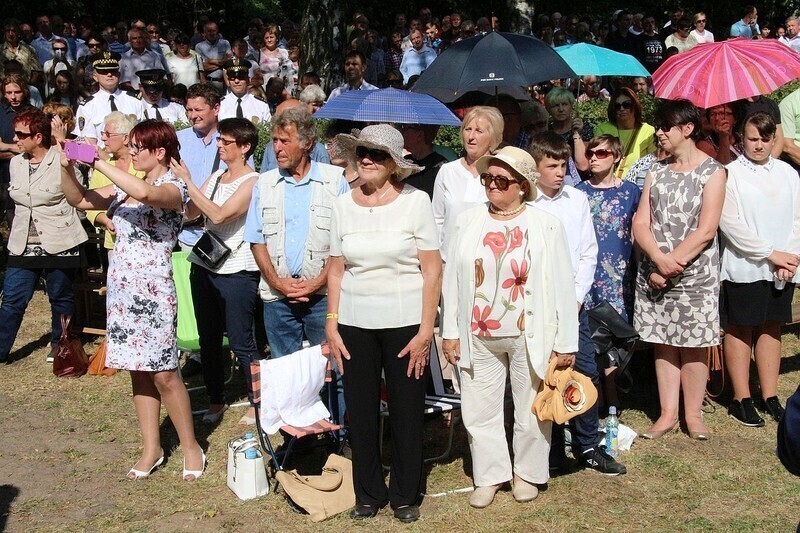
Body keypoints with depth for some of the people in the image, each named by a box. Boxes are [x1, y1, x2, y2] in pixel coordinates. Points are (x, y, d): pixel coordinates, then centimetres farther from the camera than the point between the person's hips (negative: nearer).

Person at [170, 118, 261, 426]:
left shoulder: (252, 182, -11)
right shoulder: (216, 177, 13)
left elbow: (219, 215, -23)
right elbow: (190, 212, 8)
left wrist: (187, 181, -21)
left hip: (236, 270, -7)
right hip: (204, 265, 7)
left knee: (240, 340, -2)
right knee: (208, 338, 12)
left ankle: (257, 401, 13)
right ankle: (216, 400, 24)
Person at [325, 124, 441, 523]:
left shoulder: (415, 202, -6)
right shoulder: (343, 205, 4)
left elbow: (432, 270, -6)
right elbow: (336, 270, 9)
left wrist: (426, 329, -10)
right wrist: (331, 324, 3)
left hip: (404, 322, -3)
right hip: (355, 323, 3)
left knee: (406, 410, 6)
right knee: (360, 409, 8)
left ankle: (405, 495, 24)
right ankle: (368, 493, 25)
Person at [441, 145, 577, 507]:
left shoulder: (545, 226, -4)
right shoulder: (468, 222, 3)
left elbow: (561, 285, -4)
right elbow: (452, 278, 5)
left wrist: (565, 342, -7)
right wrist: (449, 331, 2)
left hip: (529, 337, -2)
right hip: (478, 337, 3)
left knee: (530, 410, 9)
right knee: (479, 410, 9)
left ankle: (528, 474, 29)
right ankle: (489, 475, 26)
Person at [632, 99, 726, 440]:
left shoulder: (712, 171, -3)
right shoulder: (656, 171, 9)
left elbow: (706, 230, -11)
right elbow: (641, 224, 1)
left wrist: (672, 264, -14)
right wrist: (660, 259, -15)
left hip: (696, 275, -4)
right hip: (654, 274, 4)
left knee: (693, 346, 3)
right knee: (663, 343, 7)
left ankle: (693, 415, 14)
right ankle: (667, 414, 15)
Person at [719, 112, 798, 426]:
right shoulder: (730, 174, -5)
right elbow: (730, 224, -12)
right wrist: (771, 254, -12)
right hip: (744, 267, -5)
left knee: (772, 327, 10)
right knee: (740, 329, 2)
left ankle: (770, 397, 18)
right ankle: (741, 400, 9)